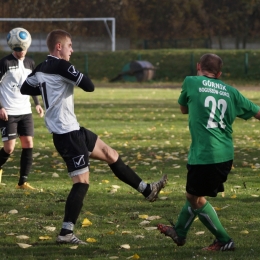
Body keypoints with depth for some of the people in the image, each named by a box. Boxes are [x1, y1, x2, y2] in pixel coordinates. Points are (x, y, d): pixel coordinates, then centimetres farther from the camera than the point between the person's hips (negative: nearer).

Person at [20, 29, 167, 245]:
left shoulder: (41, 69, 9)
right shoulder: (62, 66, -18)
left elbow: (25, 88, 21)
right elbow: (89, 86, -18)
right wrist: (78, 77, 3)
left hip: (70, 130, 10)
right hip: (67, 132, -10)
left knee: (110, 154, 19)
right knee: (82, 181, -8)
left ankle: (147, 190, 28)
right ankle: (66, 233, -8)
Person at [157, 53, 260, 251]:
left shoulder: (191, 82, 0)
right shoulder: (230, 92, 8)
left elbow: (184, 109, 17)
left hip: (204, 154, -6)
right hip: (226, 155, 6)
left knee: (195, 197, 11)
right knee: (193, 192, 25)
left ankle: (224, 241, 12)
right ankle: (180, 232, 41)